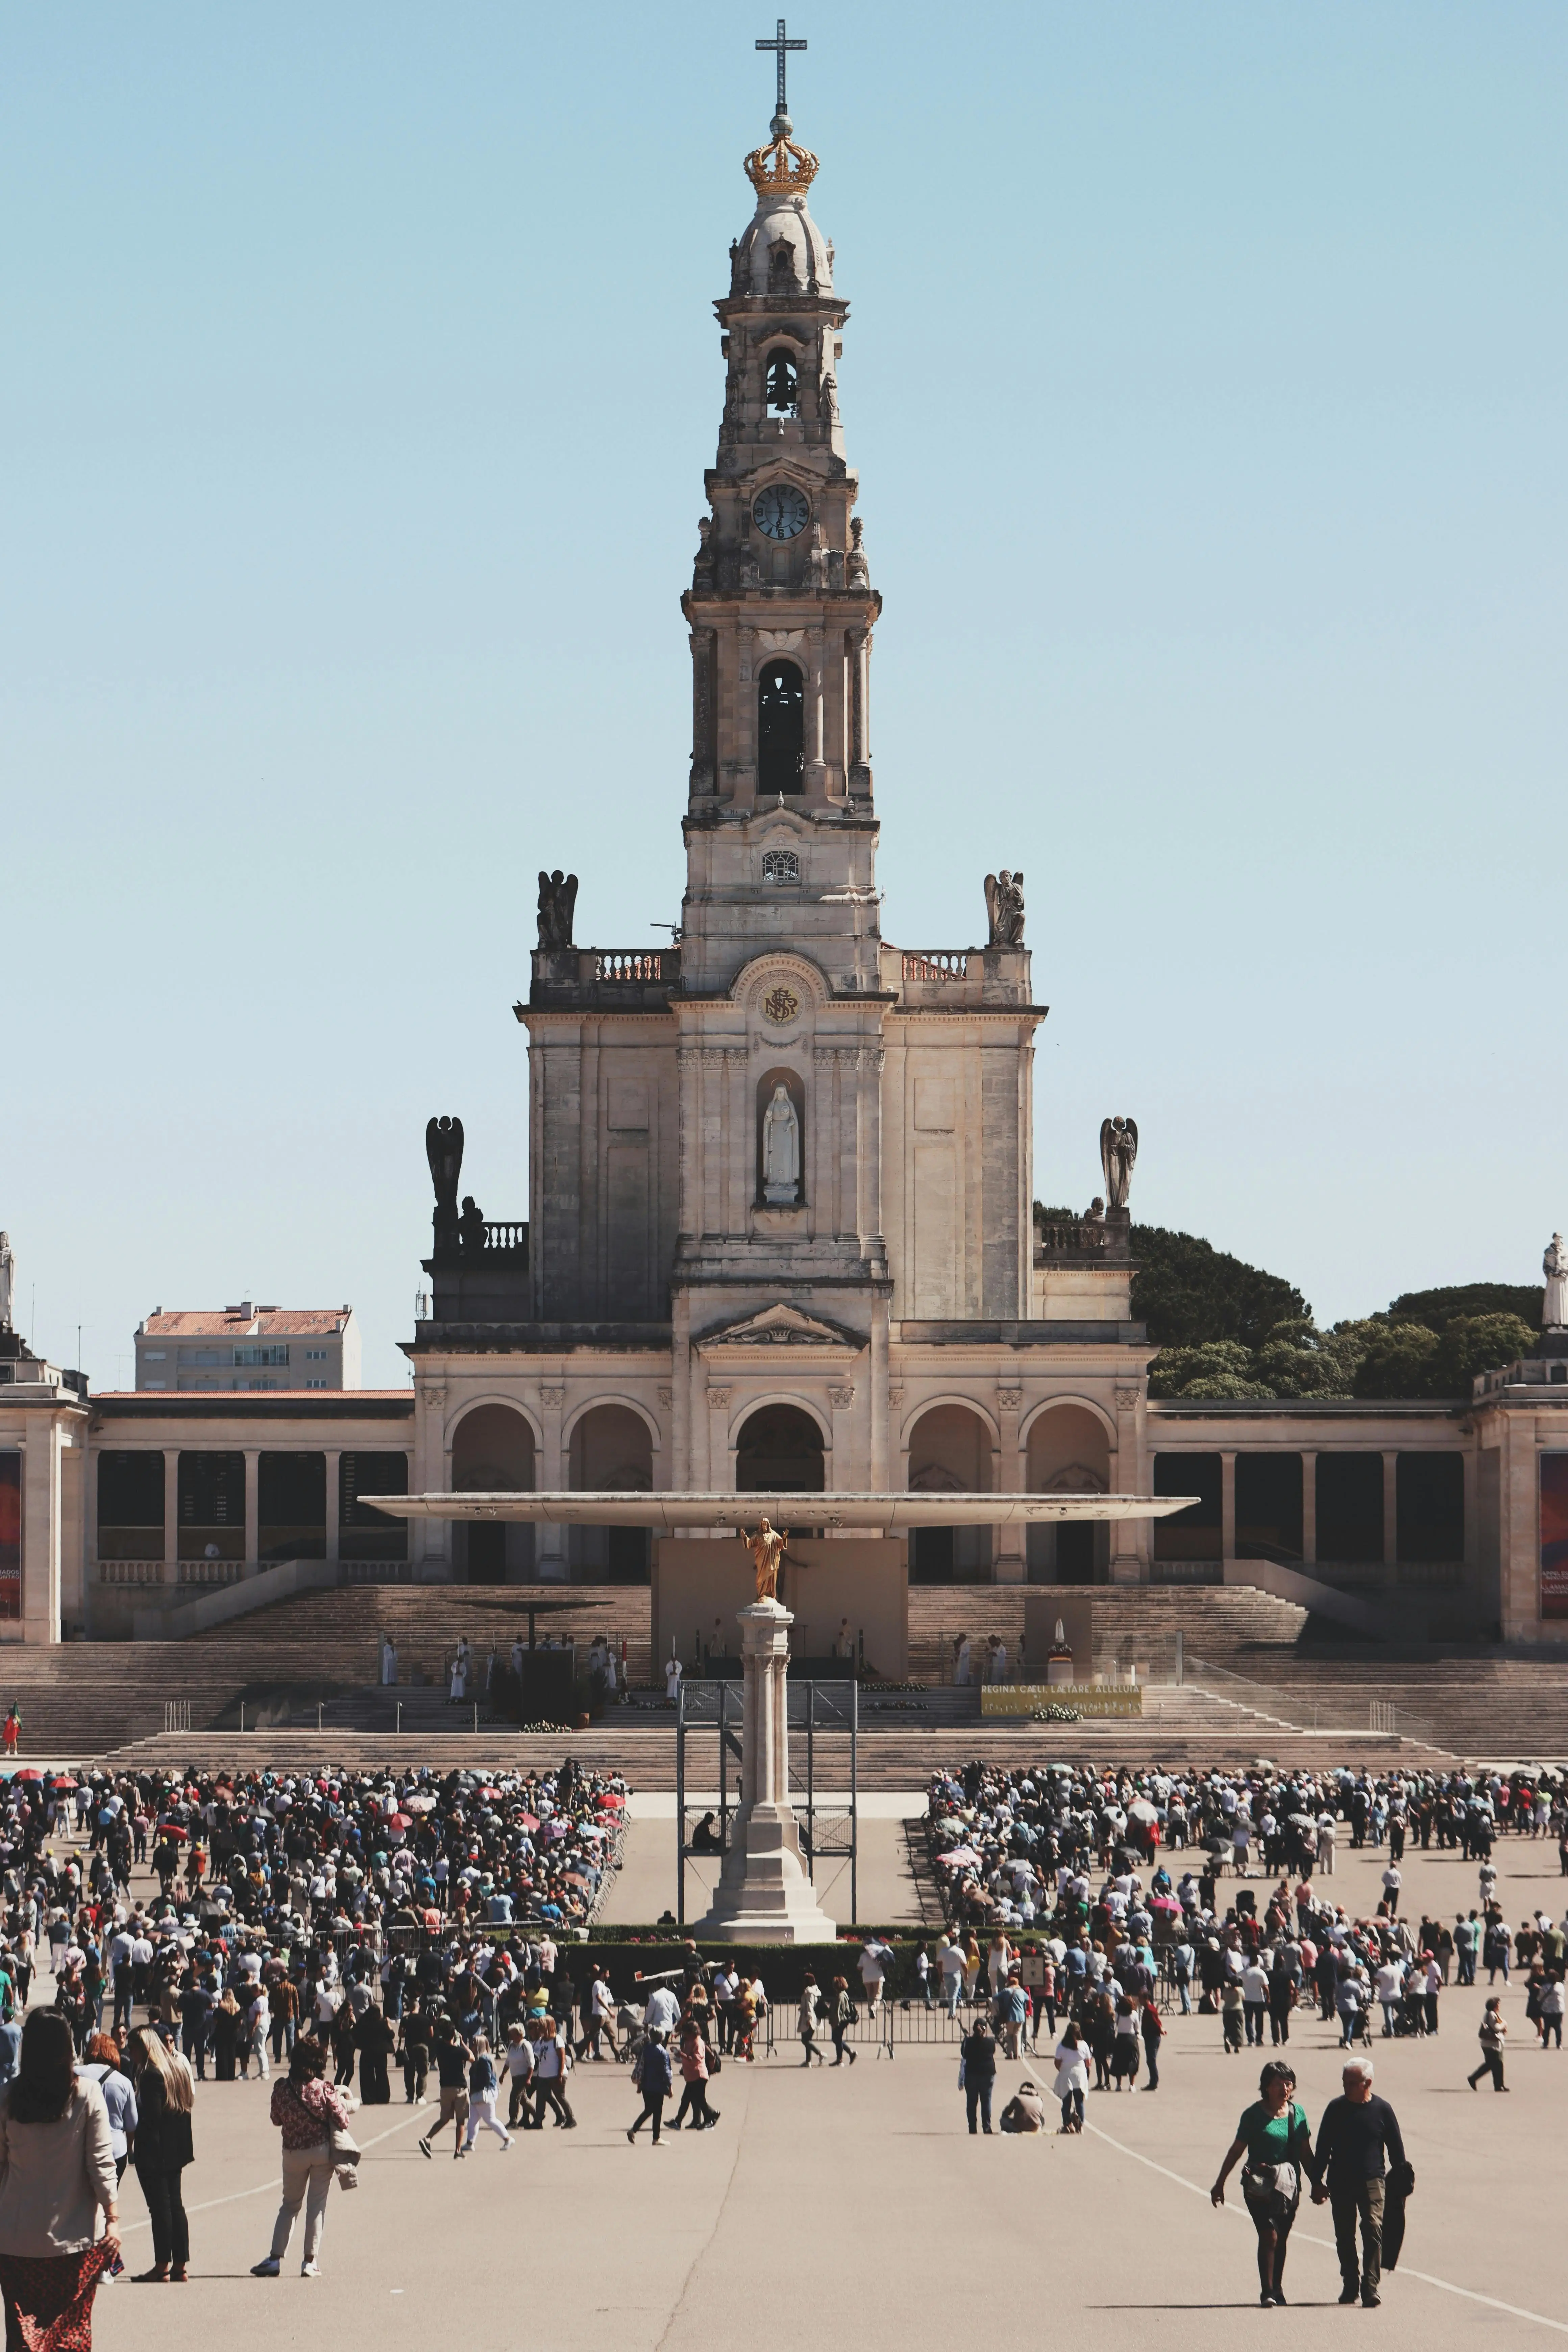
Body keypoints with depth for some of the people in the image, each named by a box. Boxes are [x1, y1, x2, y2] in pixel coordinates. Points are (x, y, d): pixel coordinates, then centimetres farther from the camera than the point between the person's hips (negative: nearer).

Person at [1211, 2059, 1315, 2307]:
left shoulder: (1297, 2112, 6)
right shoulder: (1254, 2115, -5)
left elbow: (1305, 2152, 14)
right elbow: (1236, 2150, 2)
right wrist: (1220, 2184, 6)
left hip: (1289, 2186, 4)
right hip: (1260, 2185, -4)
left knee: (1281, 2239, 11)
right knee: (1269, 2236, -15)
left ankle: (1277, 2290, 26)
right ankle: (1267, 2292, -12)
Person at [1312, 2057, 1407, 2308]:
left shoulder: (1382, 2109, 1)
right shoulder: (1336, 2109, 6)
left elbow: (1396, 2148, 7)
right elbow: (1323, 2148, 10)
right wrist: (1318, 2182, 6)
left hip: (1372, 2181, -3)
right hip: (1340, 2183, 3)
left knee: (1373, 2230, -14)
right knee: (1344, 2236, 7)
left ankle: (1371, 2287, -17)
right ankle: (1350, 2285, 19)